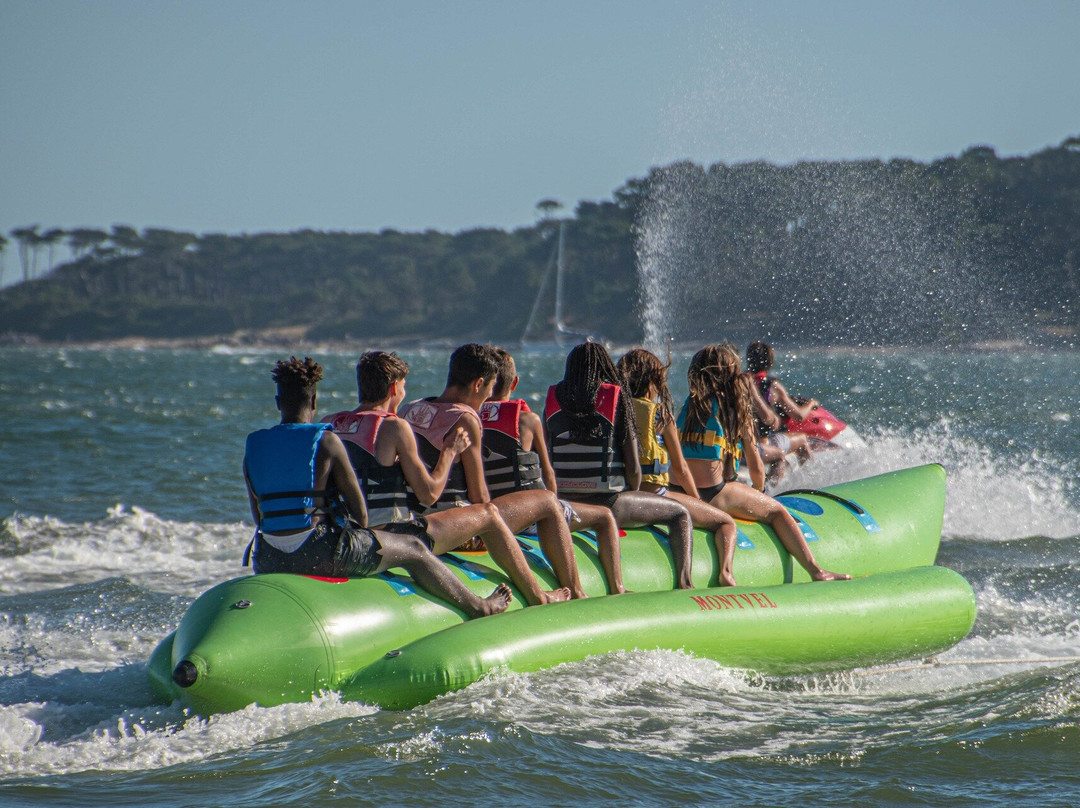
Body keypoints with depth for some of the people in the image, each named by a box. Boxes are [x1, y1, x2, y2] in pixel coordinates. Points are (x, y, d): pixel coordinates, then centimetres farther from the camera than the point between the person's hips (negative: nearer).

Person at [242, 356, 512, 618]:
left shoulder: (253, 446, 4)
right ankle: (478, 607, 26)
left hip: (268, 560, 5)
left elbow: (258, 517, 12)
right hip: (318, 553, -5)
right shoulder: (326, 441, -10)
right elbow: (359, 507, -4)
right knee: (413, 549, 13)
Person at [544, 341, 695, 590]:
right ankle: (684, 582, 0)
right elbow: (633, 469, -6)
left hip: (559, 505, 4)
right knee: (680, 514, 17)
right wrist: (632, 500, 14)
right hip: (607, 503, -4)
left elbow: (544, 459, 6)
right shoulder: (617, 399, -7)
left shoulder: (554, 398, 2)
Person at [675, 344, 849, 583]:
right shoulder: (736, 410, -2)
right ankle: (816, 571, 2)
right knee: (776, 511, 10)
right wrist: (759, 493, 25)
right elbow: (756, 468, 3)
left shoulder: (689, 405, 10)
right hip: (713, 494, -5)